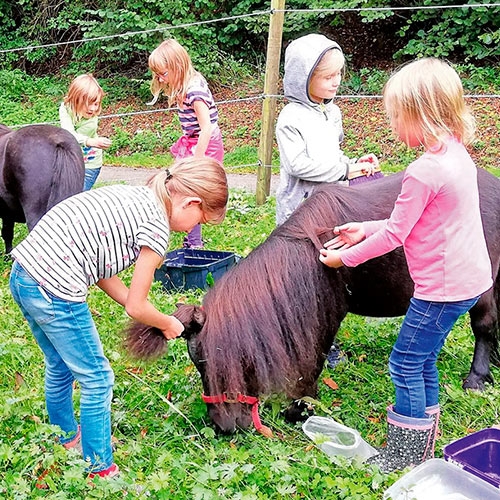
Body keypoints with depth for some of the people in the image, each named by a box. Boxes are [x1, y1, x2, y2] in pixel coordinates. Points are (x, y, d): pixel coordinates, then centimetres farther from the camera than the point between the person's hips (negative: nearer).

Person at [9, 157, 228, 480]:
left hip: (22, 273, 10)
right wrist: (169, 325, 14)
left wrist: (144, 312, 18)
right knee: (96, 378, 7)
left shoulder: (132, 195, 14)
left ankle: (65, 438, 50)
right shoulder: (157, 226, -12)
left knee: (59, 366, 28)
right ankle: (101, 470, 21)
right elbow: (136, 308, -5)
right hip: (54, 292, -9)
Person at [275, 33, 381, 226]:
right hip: (298, 205, -7)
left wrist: (354, 164, 1)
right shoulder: (291, 118, -15)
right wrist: (345, 170, -19)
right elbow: (298, 165, -22)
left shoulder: (333, 112, 10)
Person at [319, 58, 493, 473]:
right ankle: (424, 445, 34)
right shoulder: (459, 155, 6)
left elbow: (394, 235, -16)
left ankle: (405, 456, 16)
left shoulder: (425, 171, -24)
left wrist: (346, 257, -2)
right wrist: (364, 230, 13)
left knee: (406, 364, 4)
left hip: (442, 287, -10)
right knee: (423, 361, 21)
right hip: (470, 279, 10)